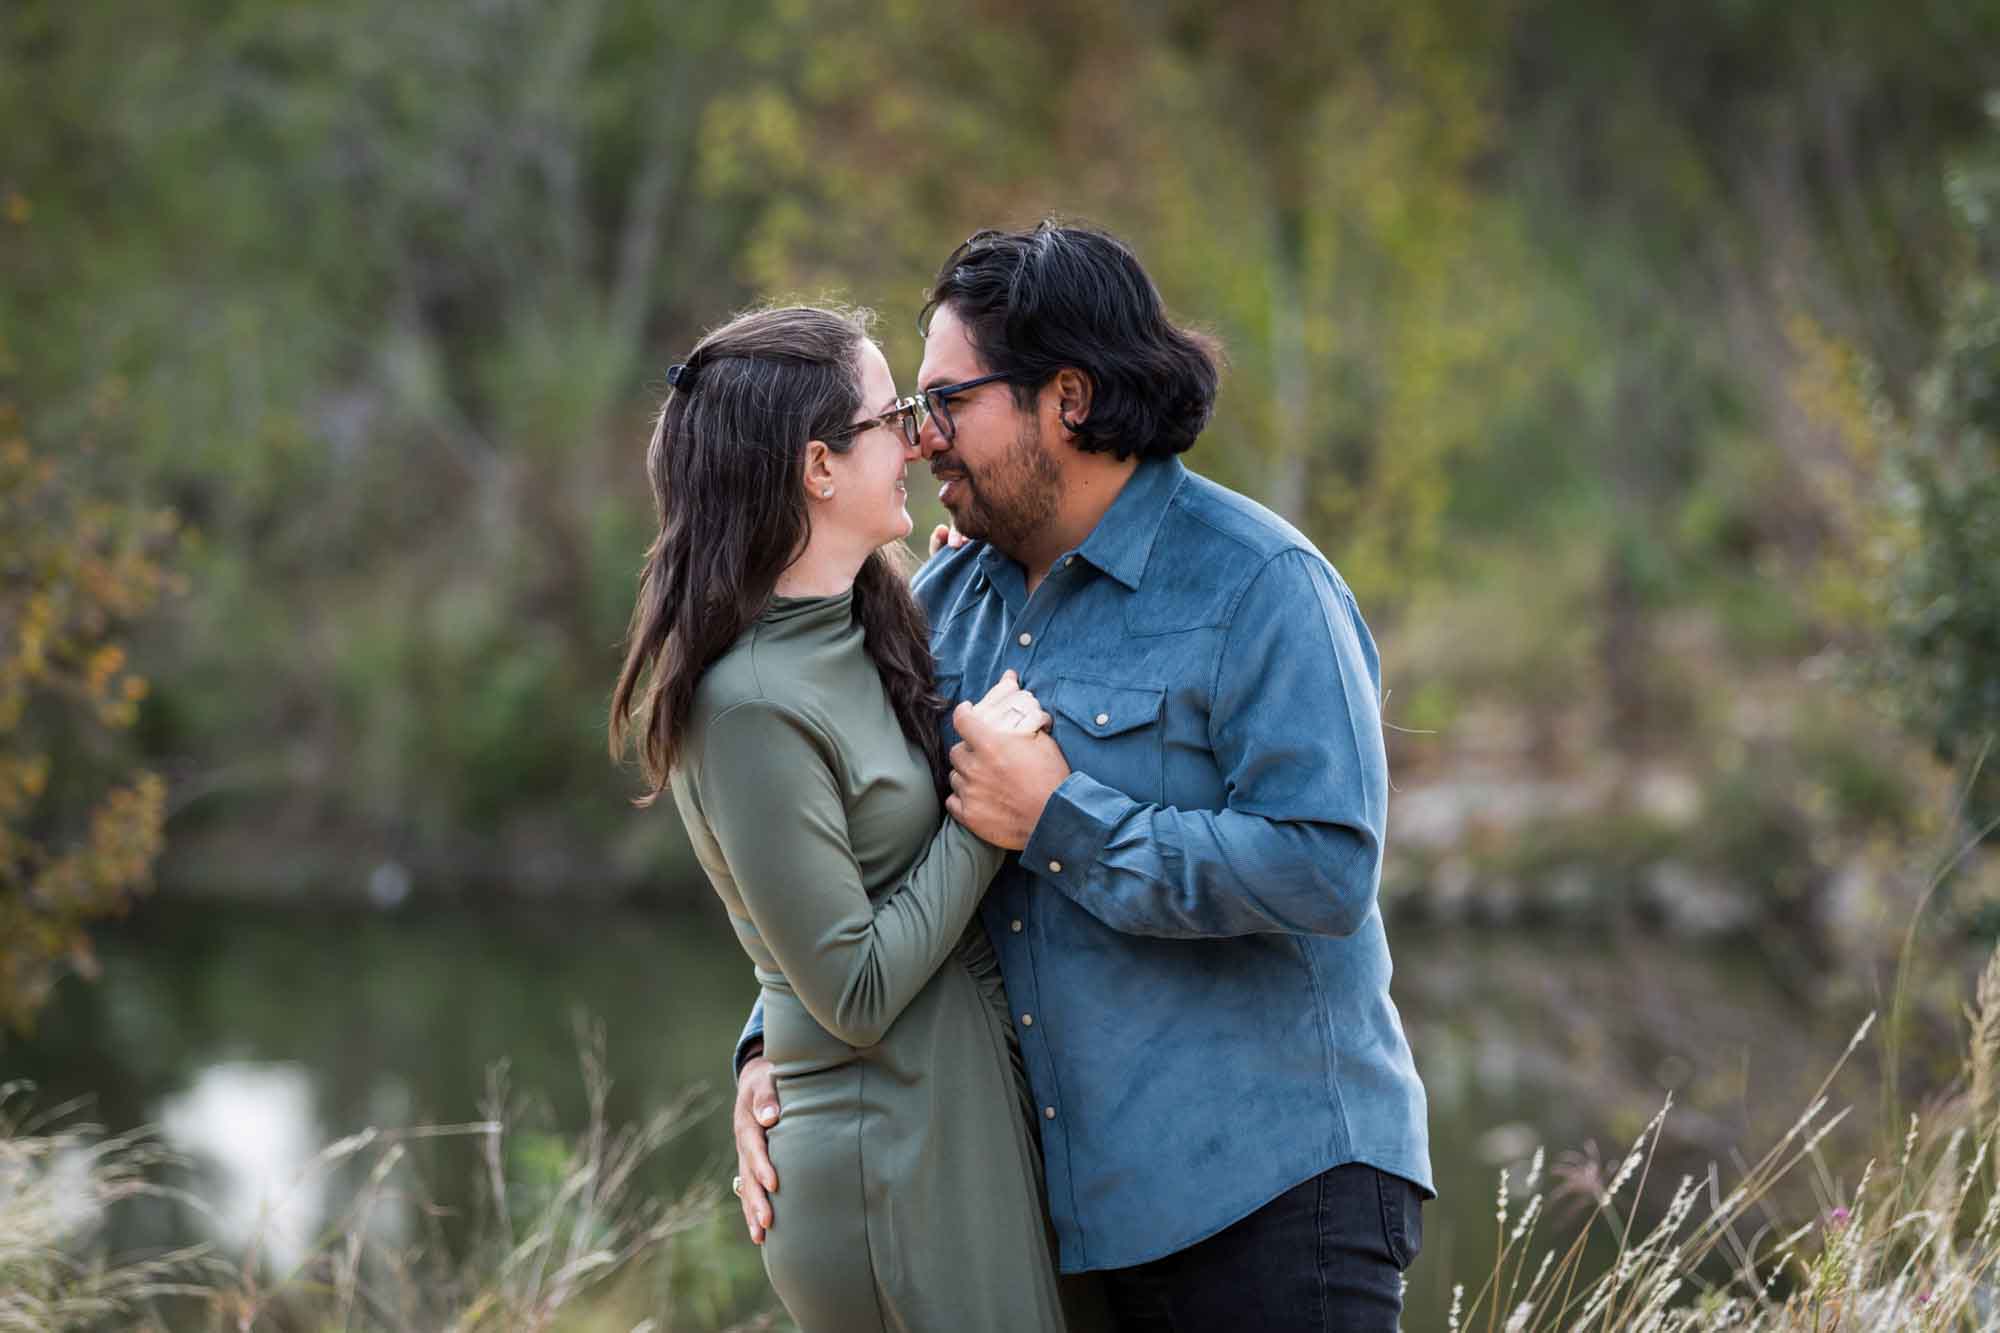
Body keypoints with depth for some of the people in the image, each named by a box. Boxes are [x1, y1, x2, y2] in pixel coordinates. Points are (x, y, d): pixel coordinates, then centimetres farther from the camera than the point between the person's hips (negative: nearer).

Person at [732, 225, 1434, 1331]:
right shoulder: (950, 599, 12)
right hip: (1076, 1200, 6)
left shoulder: (1259, 586, -10)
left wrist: (1059, 820, -18)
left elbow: (1326, 869, -21)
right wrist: (770, 1052, 4)